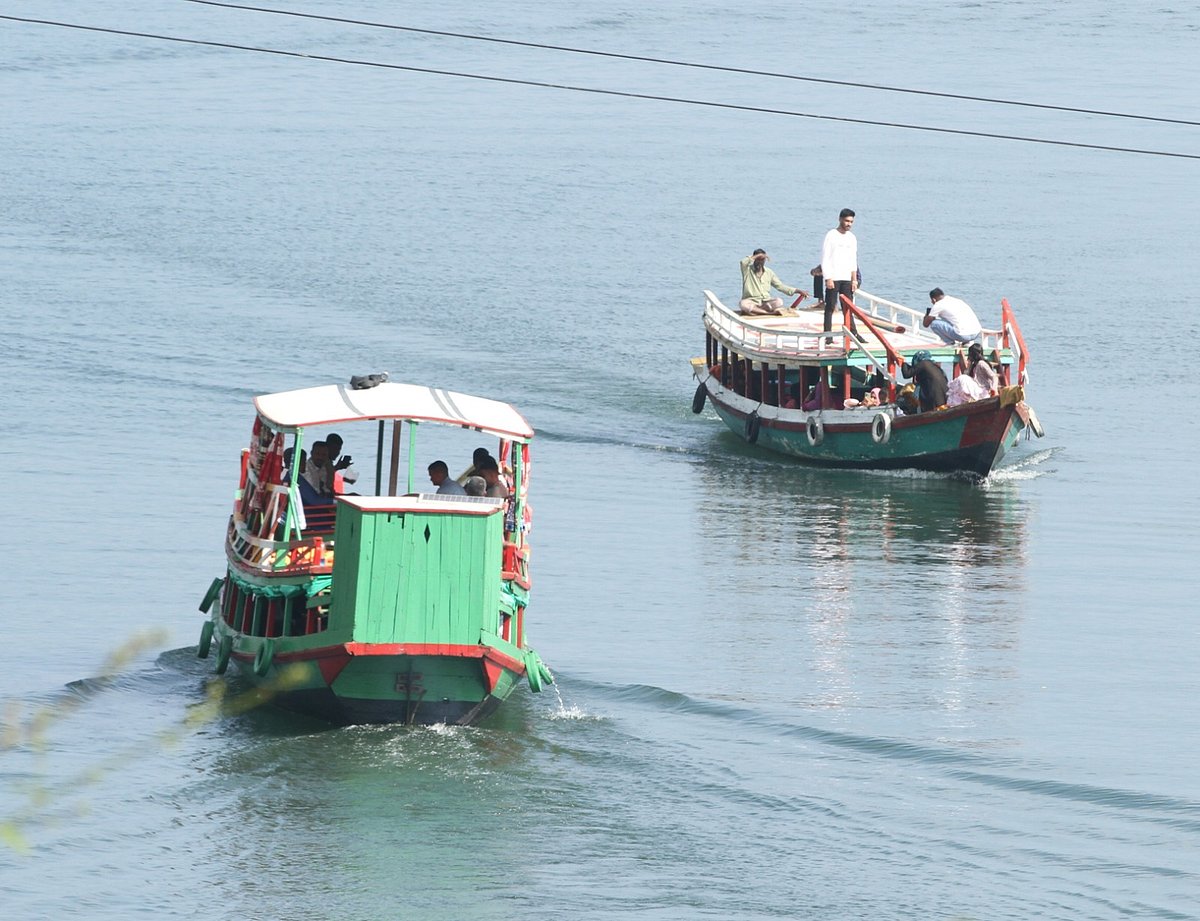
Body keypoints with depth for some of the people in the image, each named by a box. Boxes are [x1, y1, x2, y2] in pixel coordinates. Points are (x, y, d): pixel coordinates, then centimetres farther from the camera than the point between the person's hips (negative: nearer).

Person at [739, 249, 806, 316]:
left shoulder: (769, 273, 12)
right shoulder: (747, 270, 2)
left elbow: (780, 286, 14)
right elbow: (743, 262, -21)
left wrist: (797, 291, 7)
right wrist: (758, 256, -14)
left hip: (765, 302, 3)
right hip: (751, 301, -3)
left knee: (778, 302, -28)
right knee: (743, 305, -39)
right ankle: (772, 312, -38)